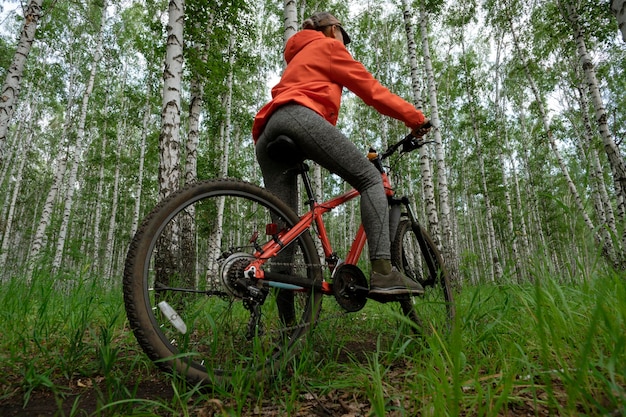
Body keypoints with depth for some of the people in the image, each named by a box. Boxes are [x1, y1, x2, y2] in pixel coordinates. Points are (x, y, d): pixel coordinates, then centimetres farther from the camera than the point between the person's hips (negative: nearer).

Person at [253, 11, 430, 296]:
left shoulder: (298, 58, 44)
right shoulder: (328, 46, 21)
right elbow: (369, 88, 11)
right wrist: (414, 117, 14)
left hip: (266, 133, 8)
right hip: (299, 117, -8)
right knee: (370, 178, -7)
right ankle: (383, 273, -22)